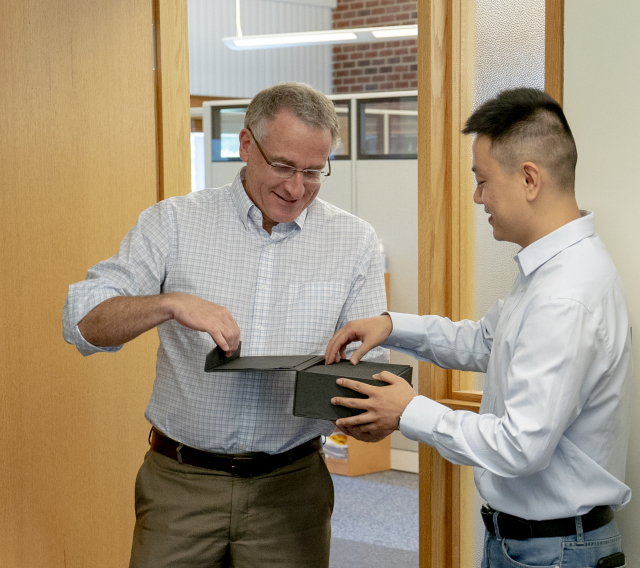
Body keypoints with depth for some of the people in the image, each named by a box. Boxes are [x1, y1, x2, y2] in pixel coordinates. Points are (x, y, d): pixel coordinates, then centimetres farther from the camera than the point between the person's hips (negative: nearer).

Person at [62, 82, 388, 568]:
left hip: (290, 486, 1)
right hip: (181, 479, -1)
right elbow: (83, 322, -8)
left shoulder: (355, 241, 3)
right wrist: (171, 304, -26)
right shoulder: (176, 222, -2)